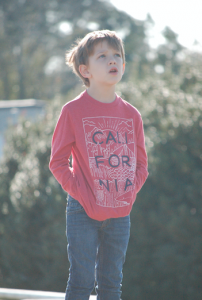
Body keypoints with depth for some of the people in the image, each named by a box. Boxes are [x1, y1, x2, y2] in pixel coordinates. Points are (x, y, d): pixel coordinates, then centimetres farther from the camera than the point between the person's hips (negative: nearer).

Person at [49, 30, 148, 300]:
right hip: (84, 213, -4)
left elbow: (141, 163, 14)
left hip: (120, 214, 4)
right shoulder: (73, 111, -5)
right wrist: (81, 195, -12)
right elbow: (58, 162, -3)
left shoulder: (132, 115, 7)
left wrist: (129, 193, -1)